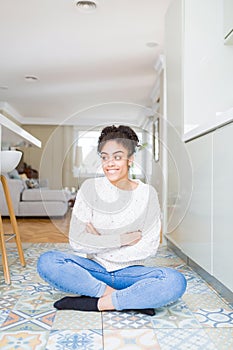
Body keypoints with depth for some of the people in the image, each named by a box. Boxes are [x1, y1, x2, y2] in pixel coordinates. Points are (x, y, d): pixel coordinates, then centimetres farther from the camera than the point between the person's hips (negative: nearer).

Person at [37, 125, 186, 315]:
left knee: (175, 281, -28)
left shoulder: (147, 193, -2)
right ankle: (133, 299, -21)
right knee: (47, 261, -26)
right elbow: (77, 241, -10)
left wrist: (99, 243, -11)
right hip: (94, 268, 1)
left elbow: (149, 247, -7)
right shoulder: (90, 188, -4)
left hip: (129, 271, 0)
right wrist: (122, 239, -14)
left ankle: (95, 302, -19)